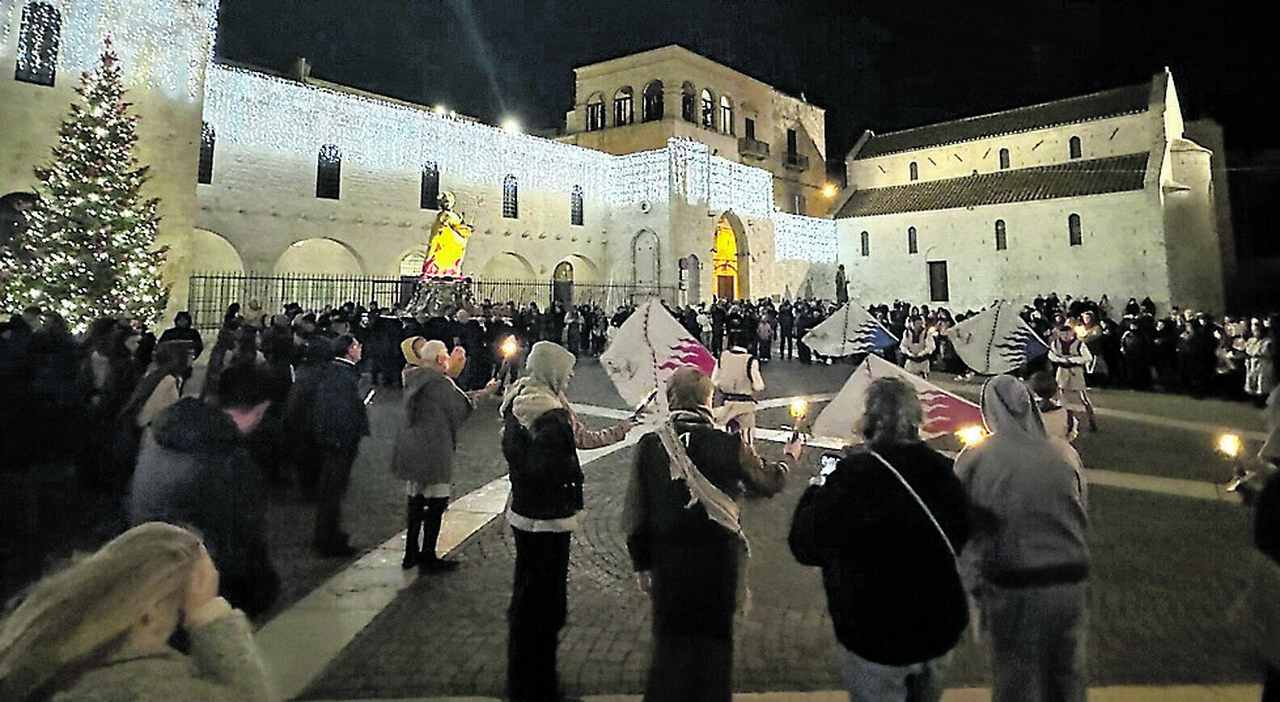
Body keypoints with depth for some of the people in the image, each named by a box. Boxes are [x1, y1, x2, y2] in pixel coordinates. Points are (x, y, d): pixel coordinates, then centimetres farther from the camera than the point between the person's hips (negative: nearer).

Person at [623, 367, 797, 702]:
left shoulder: (649, 446, -10)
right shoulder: (728, 445, -14)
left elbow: (635, 512, -4)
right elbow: (768, 482, 4)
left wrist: (642, 563, 9)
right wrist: (788, 458, 25)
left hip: (668, 563, 1)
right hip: (718, 562, -1)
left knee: (670, 646, 17)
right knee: (714, 643, 18)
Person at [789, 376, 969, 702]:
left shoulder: (851, 475, -23)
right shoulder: (943, 471, -7)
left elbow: (805, 548, -14)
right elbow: (960, 538, 10)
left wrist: (816, 490, 1)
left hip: (875, 638, -5)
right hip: (940, 631, 5)